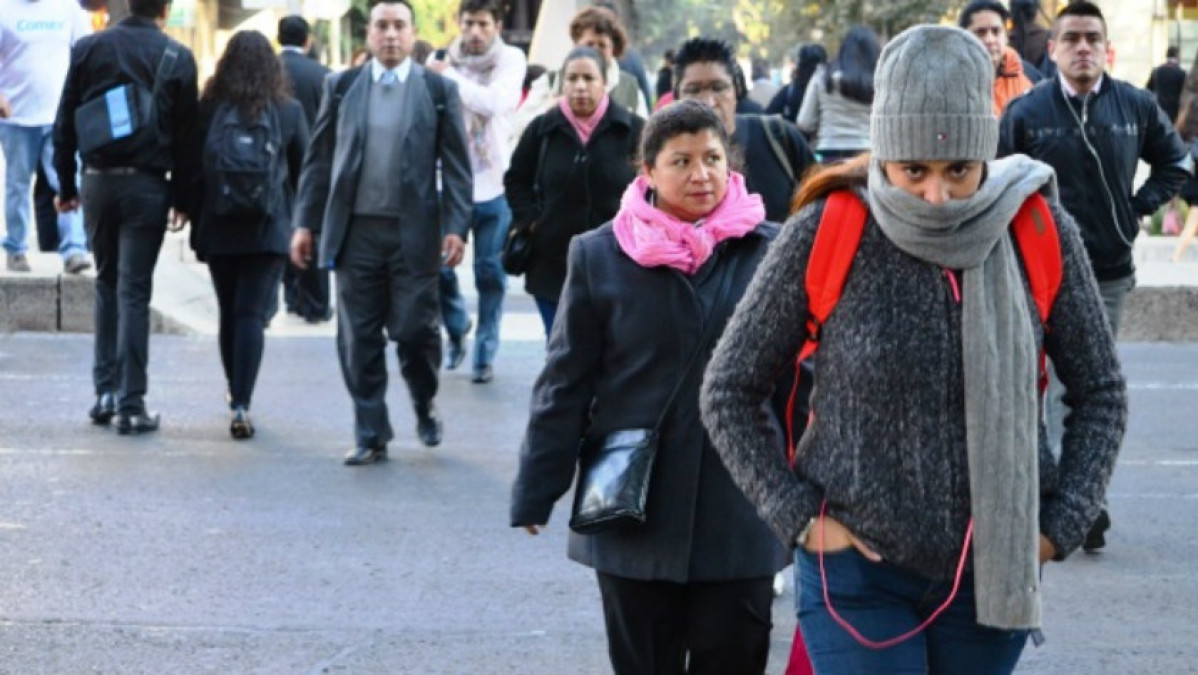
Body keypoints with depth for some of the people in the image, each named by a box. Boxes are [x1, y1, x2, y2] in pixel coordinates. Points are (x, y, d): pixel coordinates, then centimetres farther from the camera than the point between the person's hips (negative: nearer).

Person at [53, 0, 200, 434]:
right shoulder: (177, 58, -4)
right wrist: (184, 198, 5)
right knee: (134, 292, -1)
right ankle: (131, 403, -3)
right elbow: (186, 136, -2)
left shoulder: (88, 48, 2)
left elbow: (65, 123, 4)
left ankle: (106, 391, 14)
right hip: (147, 184, -2)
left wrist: (66, 185, 11)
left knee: (107, 284, 17)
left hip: (97, 182, 2)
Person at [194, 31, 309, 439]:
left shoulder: (208, 109, -2)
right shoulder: (288, 111, -2)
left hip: (218, 227, 1)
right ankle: (241, 405, -17)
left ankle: (236, 397, 27)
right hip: (268, 230, -1)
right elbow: (303, 169, 5)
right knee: (252, 314, -5)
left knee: (229, 314, 15)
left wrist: (188, 208, 14)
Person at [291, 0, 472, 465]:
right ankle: (371, 434, 12)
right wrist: (306, 222, 3)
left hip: (413, 231, -2)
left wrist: (456, 227, -7)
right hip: (354, 230, 2)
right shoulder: (341, 87, 7)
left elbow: (456, 165, 2)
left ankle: (425, 408, 25)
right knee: (359, 337, 3)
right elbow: (318, 159, 9)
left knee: (414, 329, -3)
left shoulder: (439, 90, 3)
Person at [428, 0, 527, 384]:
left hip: (493, 184, -2)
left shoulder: (510, 60, -4)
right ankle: (456, 333, 28)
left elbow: (495, 102, -22)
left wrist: (450, 77, -16)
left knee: (490, 273, 3)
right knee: (439, 265, 2)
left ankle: (485, 353, 16)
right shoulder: (444, 62, 3)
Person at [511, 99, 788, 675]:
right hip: (634, 508, 0)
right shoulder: (600, 255, -1)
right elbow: (566, 384, 3)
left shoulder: (769, 251, -2)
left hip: (739, 512, 0)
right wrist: (536, 492, 2)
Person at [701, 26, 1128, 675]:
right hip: (857, 570, -2)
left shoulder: (1040, 234, -6)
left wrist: (1061, 524, -1)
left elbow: (1101, 392, 8)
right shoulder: (823, 236, -11)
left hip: (992, 569, 2)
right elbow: (728, 393, -1)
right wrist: (798, 518, -7)